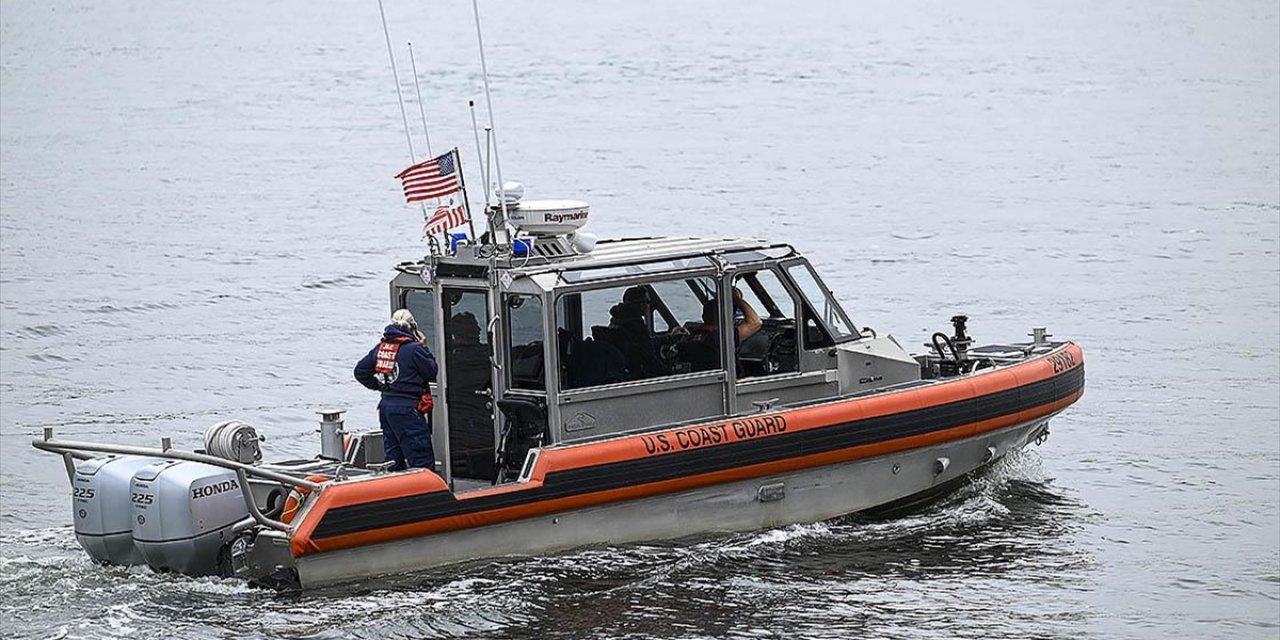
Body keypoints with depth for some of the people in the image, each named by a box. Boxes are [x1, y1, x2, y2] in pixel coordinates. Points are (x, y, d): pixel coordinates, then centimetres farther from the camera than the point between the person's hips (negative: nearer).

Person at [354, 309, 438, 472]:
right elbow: (432, 373, -5)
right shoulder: (414, 349, -12)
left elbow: (360, 371, 14)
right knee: (422, 460, -7)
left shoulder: (381, 347, 9)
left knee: (393, 458, 13)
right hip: (408, 408, -7)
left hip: (386, 405, 7)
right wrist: (424, 348, 3)